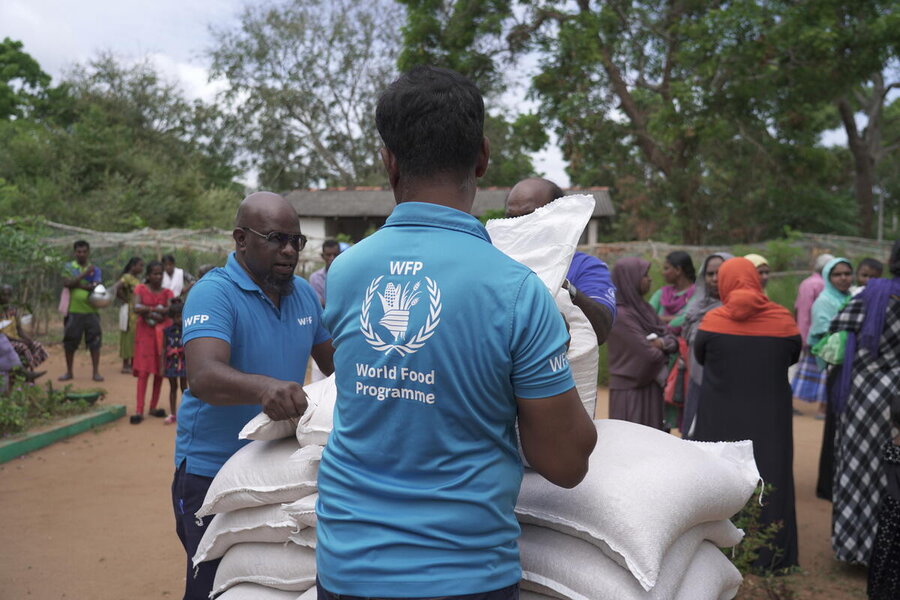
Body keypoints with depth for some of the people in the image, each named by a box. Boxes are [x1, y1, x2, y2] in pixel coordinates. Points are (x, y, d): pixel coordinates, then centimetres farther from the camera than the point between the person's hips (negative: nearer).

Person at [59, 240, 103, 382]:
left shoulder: (95, 269, 9)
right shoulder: (69, 267, 7)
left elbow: (97, 287, -5)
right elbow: (67, 283, -9)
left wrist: (77, 284, -11)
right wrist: (85, 274, -14)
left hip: (91, 311, 0)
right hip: (74, 311, 0)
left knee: (95, 342, 0)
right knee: (69, 343, 7)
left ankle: (96, 372, 8)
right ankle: (69, 372, 21)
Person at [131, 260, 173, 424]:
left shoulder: (167, 292, 7)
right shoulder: (141, 289, 3)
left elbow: (170, 309, -11)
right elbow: (137, 308, -13)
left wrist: (148, 310, -16)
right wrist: (156, 309, -13)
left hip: (162, 333, 2)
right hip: (145, 332, -2)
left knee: (159, 371, 4)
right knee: (143, 371, -9)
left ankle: (153, 407, 14)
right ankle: (139, 410, -11)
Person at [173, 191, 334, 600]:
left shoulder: (304, 293, 4)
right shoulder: (214, 293, -16)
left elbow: (334, 363, 16)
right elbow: (203, 377, -33)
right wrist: (262, 387, -51)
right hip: (213, 474, -6)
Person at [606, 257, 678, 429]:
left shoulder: (642, 307, 8)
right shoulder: (620, 315, -18)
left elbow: (673, 340, 6)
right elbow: (651, 355, -20)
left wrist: (662, 343, -15)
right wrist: (660, 345, 1)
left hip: (651, 387, 8)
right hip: (630, 390, -8)